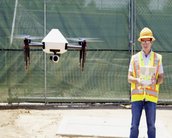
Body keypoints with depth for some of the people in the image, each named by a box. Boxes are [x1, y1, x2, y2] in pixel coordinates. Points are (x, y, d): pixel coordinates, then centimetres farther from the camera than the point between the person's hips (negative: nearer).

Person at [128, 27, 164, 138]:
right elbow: (129, 78, 6)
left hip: (151, 96, 0)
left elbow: (161, 78, 8)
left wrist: (155, 82, -14)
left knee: (151, 125, 3)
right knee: (134, 125, -1)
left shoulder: (158, 58, 7)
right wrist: (137, 80, -16)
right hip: (137, 95, 0)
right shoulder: (135, 58, 8)